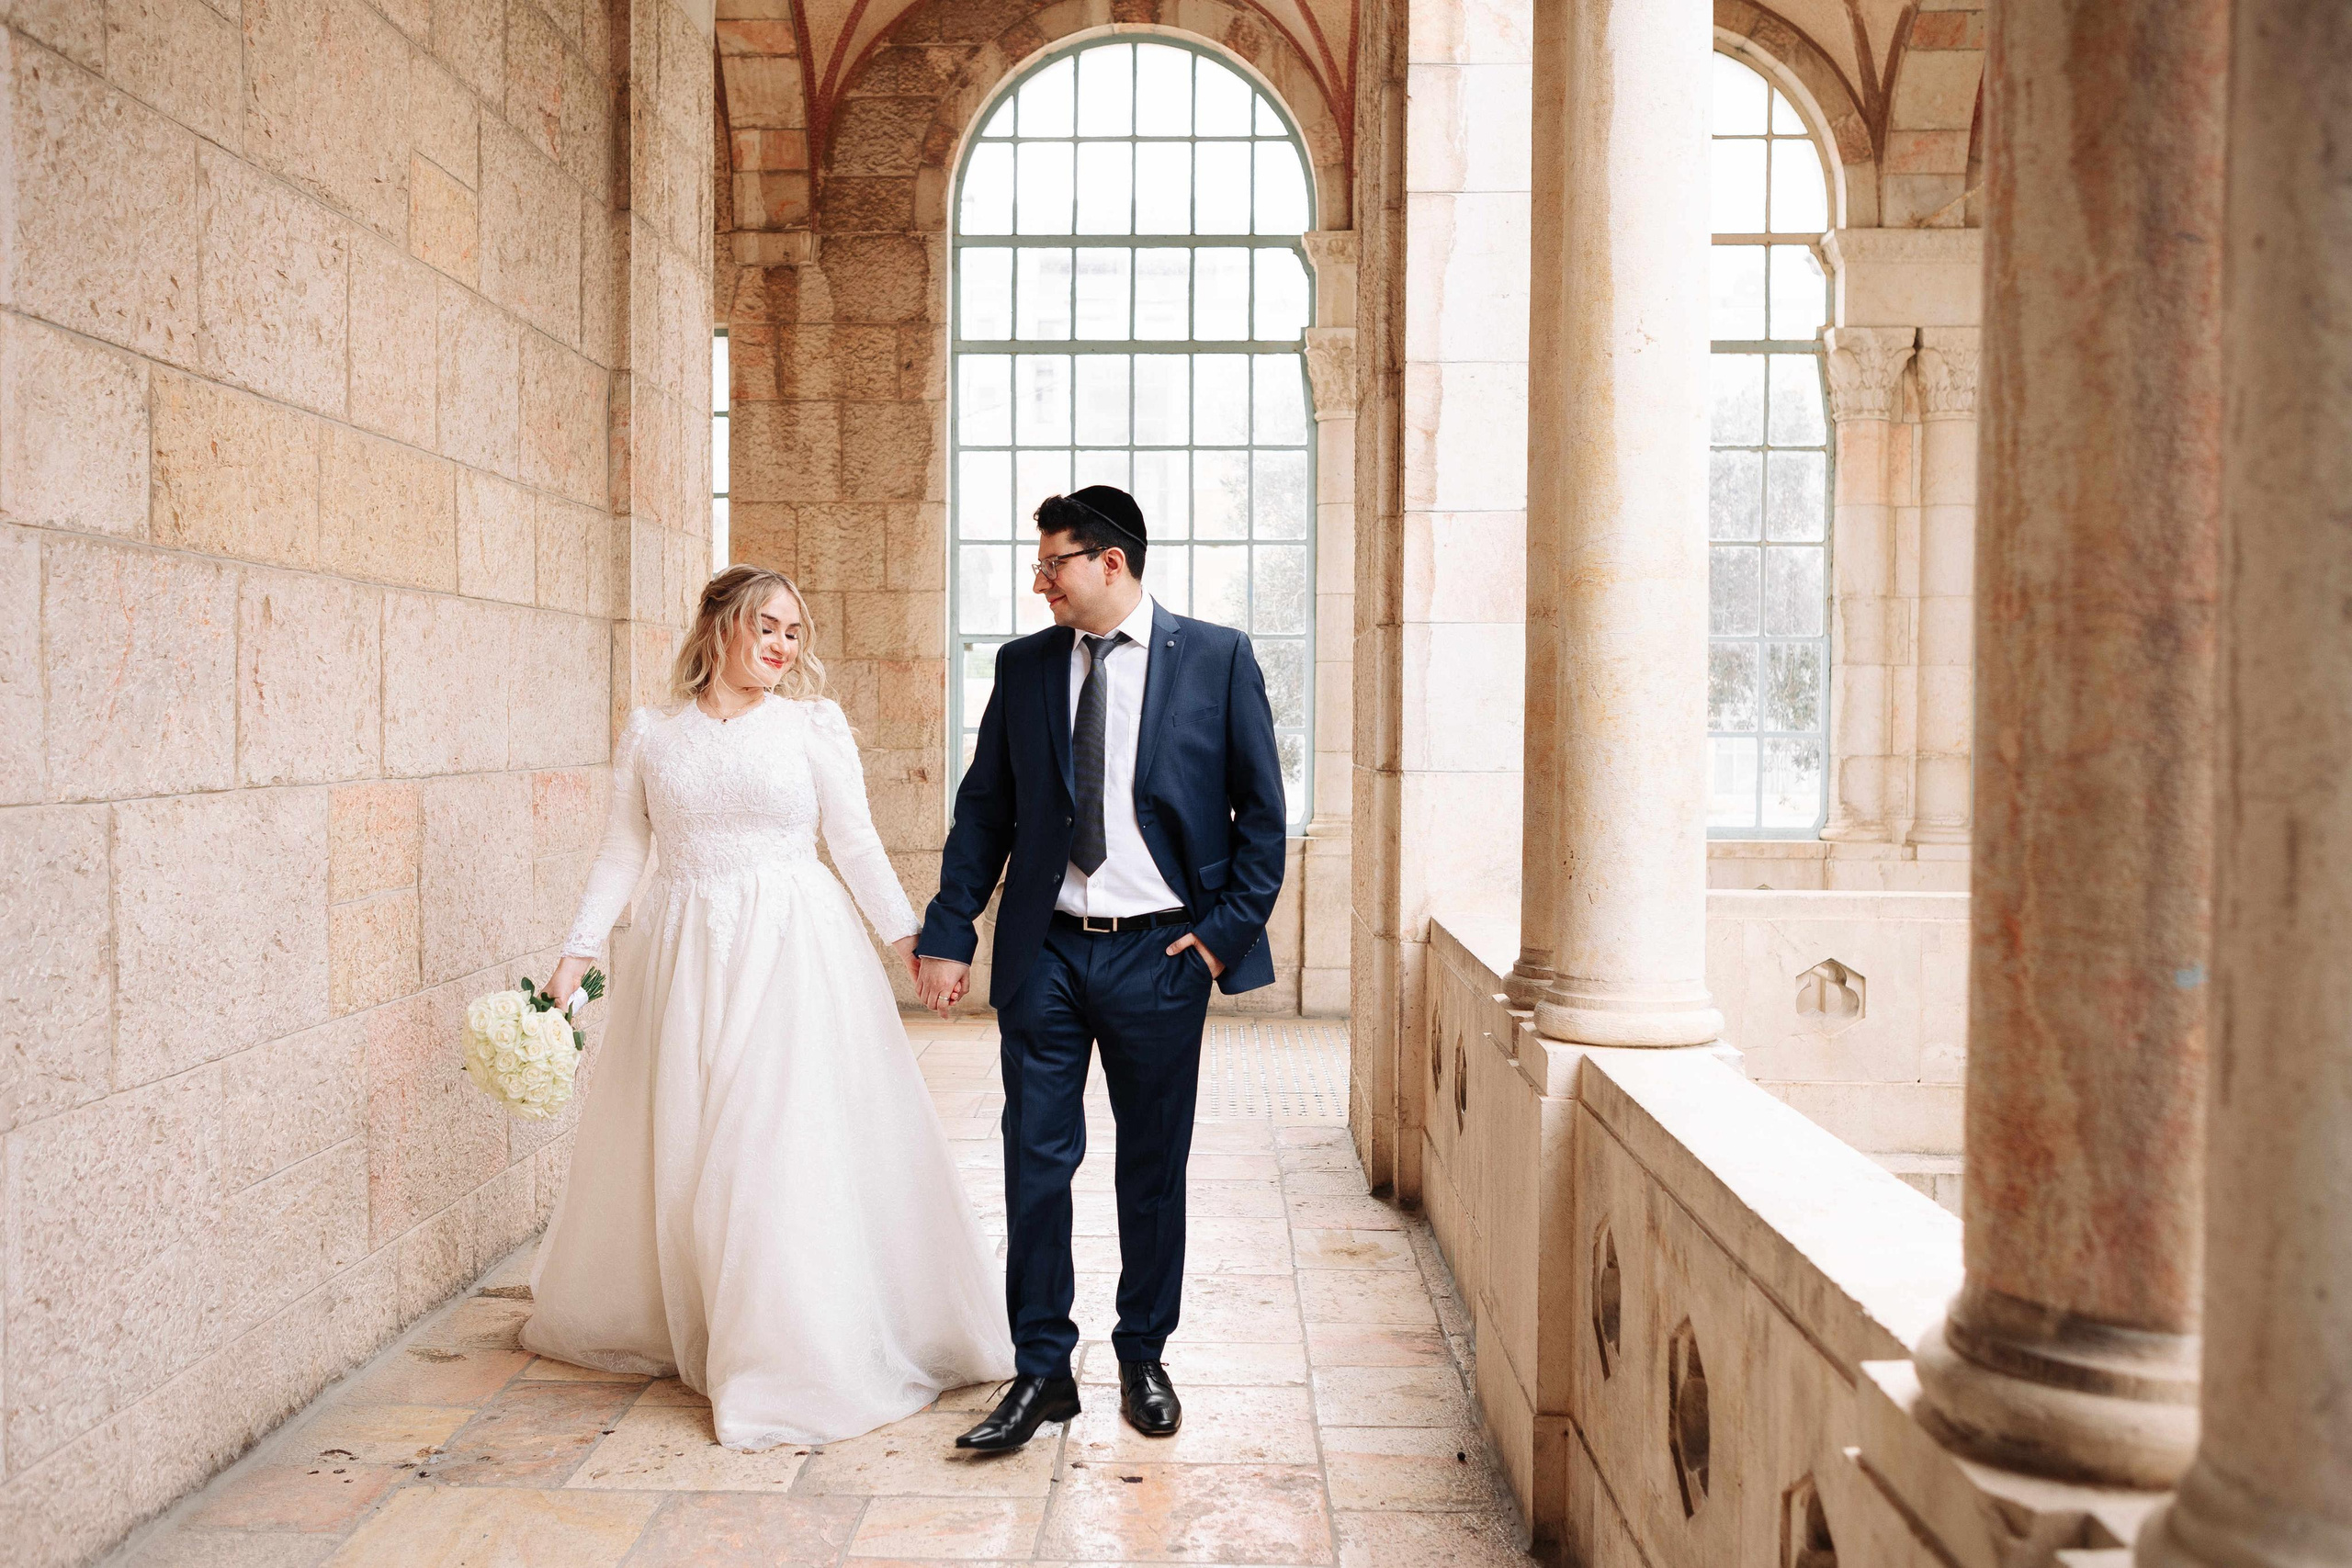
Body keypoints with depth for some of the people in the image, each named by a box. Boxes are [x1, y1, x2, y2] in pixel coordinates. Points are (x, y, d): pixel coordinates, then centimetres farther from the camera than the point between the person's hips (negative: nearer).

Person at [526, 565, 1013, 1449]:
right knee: (675, 1149, 10)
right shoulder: (649, 735, 6)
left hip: (793, 954, -2)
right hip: (682, 956, 2)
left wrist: (909, 937, -6)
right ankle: (668, 1326, 32)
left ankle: (797, 1355, 9)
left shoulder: (813, 724, 1)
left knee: (790, 1144, -4)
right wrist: (575, 955, 4)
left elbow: (855, 842, 1)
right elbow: (623, 852, 10)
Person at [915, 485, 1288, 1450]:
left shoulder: (1217, 659, -1)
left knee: (1154, 1167, 10)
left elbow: (1262, 809, 2)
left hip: (1160, 954, -2)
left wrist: (1229, 928, -5)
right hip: (1044, 954, 2)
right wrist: (948, 935, 2)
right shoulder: (1023, 666, 6)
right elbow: (984, 808, 8)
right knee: (1036, 1162, 3)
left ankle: (1144, 1360, 28)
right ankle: (1042, 1370, 16)